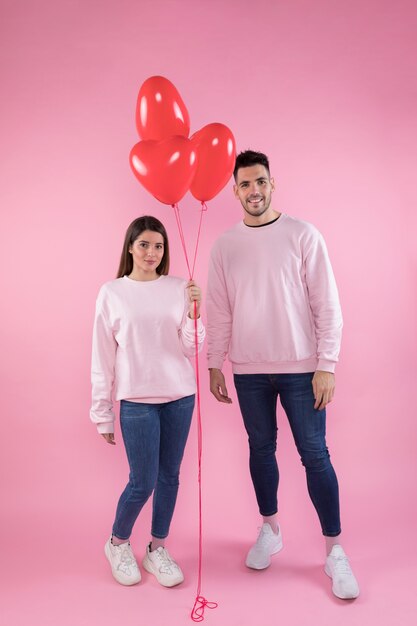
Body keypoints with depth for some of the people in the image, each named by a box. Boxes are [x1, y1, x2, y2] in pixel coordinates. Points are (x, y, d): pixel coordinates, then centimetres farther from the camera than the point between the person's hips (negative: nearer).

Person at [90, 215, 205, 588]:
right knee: (143, 482, 3)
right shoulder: (112, 293, -3)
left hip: (180, 397, 3)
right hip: (137, 400, -2)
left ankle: (157, 549, 34)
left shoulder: (178, 289, 1)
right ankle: (118, 543, 33)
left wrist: (194, 312, -17)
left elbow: (190, 350, 0)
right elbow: (103, 358, -1)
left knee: (169, 476, 13)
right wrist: (103, 412, 0)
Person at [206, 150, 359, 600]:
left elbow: (327, 305, -6)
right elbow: (218, 313, 6)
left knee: (315, 455, 3)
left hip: (301, 368, -2)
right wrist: (215, 366, 4)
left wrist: (326, 365, -10)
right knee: (261, 449, 14)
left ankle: (334, 551, 20)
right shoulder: (225, 246, 4)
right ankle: (270, 530, 35)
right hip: (249, 371, 3)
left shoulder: (303, 235, -4)